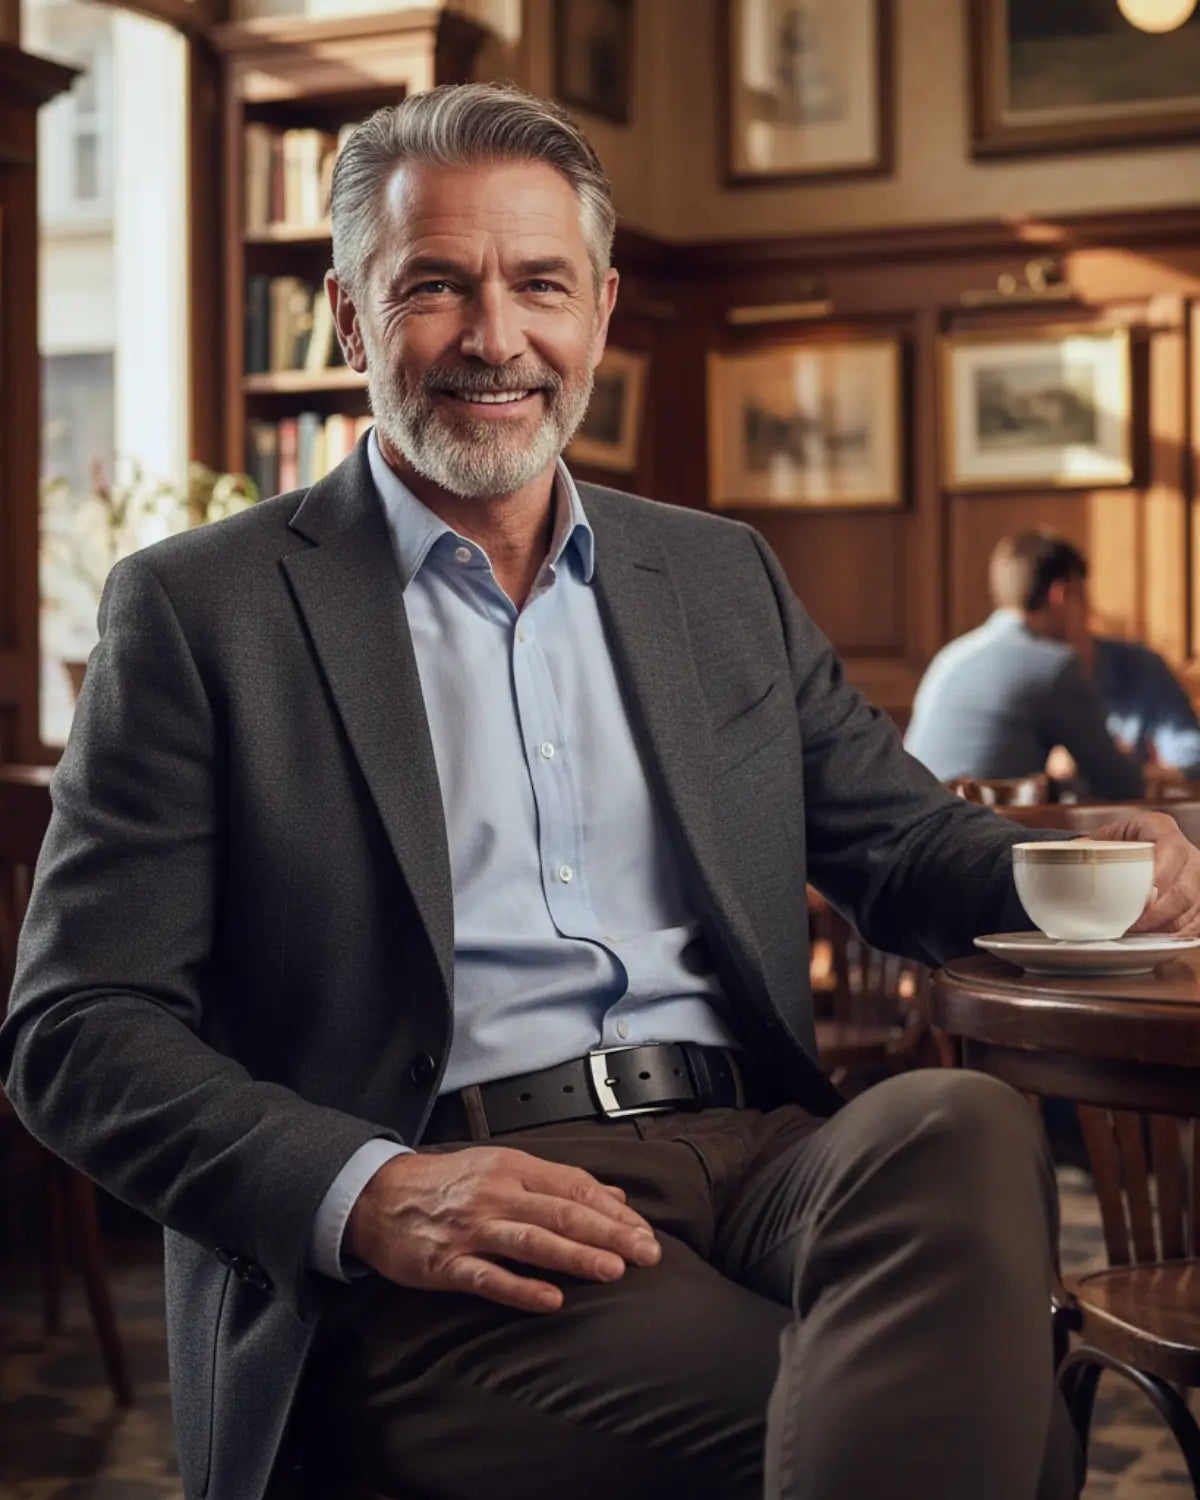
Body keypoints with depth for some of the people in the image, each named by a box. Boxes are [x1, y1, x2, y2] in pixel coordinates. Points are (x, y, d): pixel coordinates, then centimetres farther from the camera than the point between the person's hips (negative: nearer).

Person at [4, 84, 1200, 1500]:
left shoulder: (722, 578, 20)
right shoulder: (199, 611, 6)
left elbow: (902, 844, 25)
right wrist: (366, 1194, -16)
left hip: (760, 1160, 6)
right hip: (432, 1260, -5)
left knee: (967, 1127, -30)